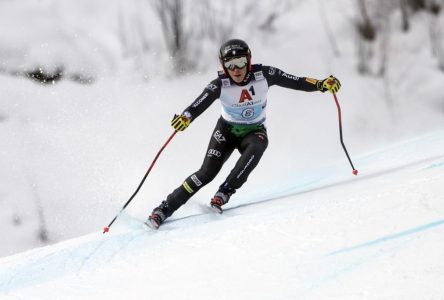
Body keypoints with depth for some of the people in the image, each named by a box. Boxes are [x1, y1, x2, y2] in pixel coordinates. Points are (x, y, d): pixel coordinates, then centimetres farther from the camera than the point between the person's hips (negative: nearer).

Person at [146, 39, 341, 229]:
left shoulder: (263, 75, -19)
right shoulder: (220, 85, -22)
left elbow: (296, 82, -17)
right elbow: (199, 105, -35)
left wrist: (322, 84, -31)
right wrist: (185, 117, -56)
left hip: (255, 131, 1)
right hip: (227, 129, -1)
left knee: (255, 148, -35)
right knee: (207, 172, -17)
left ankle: (224, 193, -27)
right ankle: (165, 208, -9)